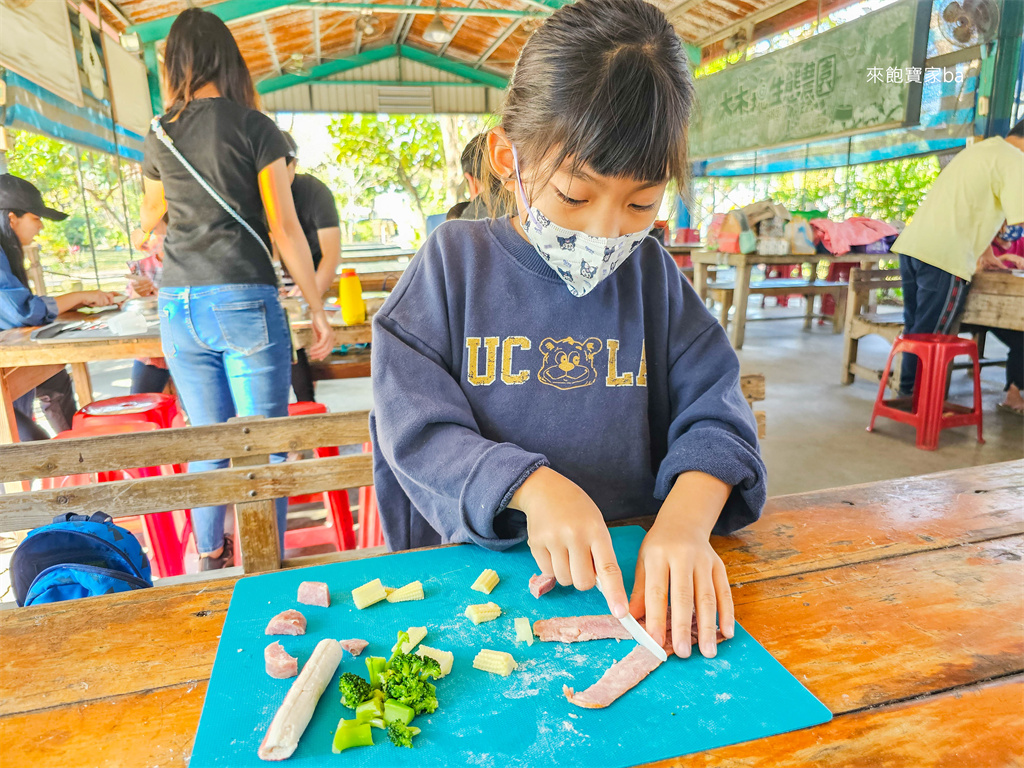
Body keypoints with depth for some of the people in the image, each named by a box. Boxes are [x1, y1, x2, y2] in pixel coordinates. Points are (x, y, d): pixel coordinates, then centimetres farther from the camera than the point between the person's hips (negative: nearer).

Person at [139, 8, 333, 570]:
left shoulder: (160, 134, 10)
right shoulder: (255, 127, -3)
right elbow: (285, 230, -8)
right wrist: (318, 311, -2)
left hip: (178, 305, 5)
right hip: (244, 301, -5)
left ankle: (210, 557, 30)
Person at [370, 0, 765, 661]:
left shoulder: (651, 271, 3)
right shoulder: (454, 260, -3)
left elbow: (713, 415, -2)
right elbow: (414, 423, -8)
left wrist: (686, 518, -22)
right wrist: (532, 485, -23)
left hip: (634, 567, 4)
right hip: (481, 564, -3)